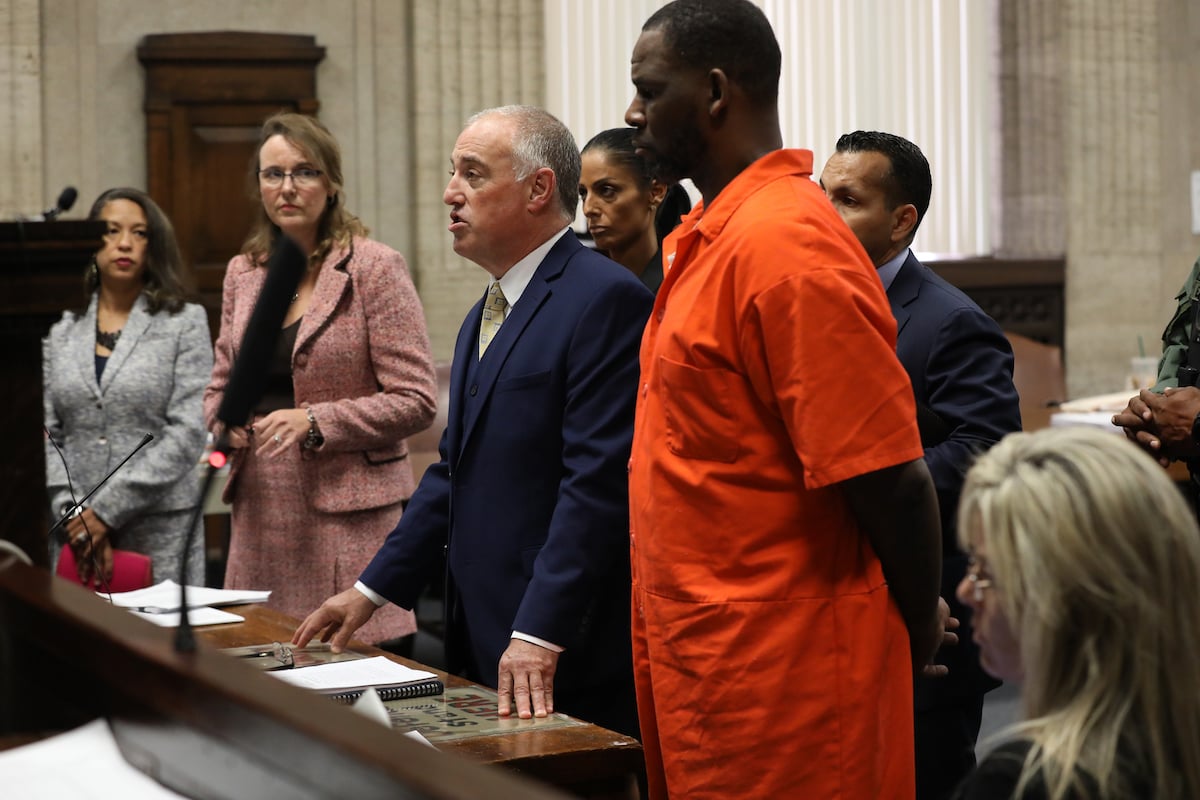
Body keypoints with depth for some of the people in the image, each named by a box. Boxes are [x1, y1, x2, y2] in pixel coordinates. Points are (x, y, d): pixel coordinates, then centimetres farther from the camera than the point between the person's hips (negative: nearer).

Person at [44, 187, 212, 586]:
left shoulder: (185, 323, 2)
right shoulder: (62, 330, 10)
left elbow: (187, 433, -8)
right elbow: (46, 436, 6)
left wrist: (107, 509, -13)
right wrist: (73, 514, -9)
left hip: (160, 534, -2)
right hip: (76, 537, 2)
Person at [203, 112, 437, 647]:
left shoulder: (374, 268, -4)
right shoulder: (243, 272, 13)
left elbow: (416, 401, -8)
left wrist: (315, 422, -17)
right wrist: (222, 417, 1)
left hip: (348, 516, -5)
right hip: (262, 514, 5)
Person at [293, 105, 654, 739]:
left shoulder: (607, 299, -13)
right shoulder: (487, 314, 18)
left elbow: (597, 481, -20)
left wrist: (539, 637, -23)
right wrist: (372, 589, 14)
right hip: (479, 640, 9)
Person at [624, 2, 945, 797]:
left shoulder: (783, 245, -20)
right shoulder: (706, 238, 11)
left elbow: (893, 482, -20)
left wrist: (915, 633, -7)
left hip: (775, 690, -9)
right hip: (701, 671, 9)